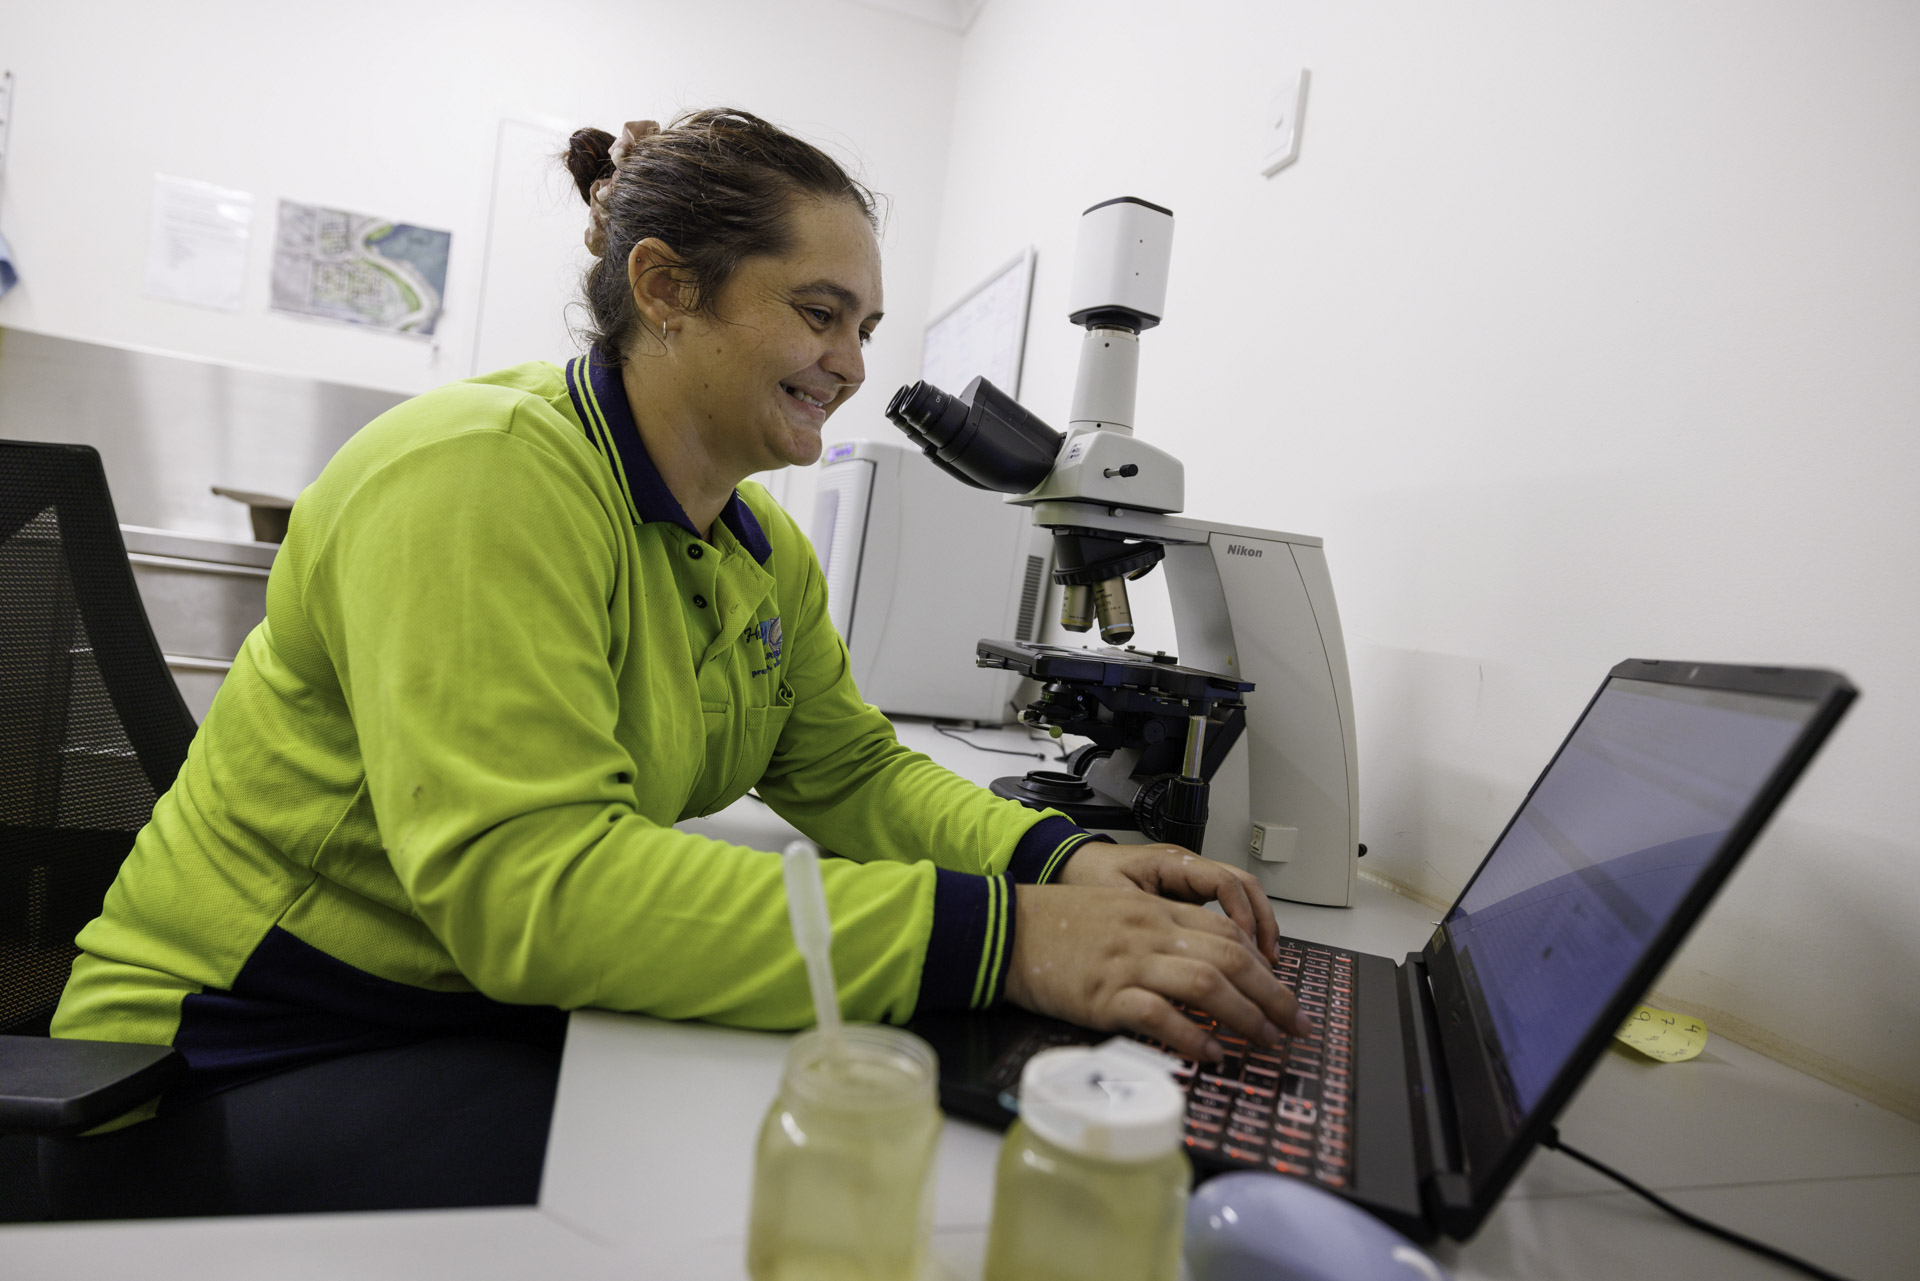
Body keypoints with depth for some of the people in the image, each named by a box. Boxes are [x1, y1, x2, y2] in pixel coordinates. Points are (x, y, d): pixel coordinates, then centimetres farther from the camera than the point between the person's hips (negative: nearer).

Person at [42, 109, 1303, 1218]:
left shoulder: (761, 545, 3)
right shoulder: (482, 476, -23)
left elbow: (853, 772, 4)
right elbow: (528, 882, -33)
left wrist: (1064, 860, -15)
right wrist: (999, 937, -37)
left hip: (509, 1020, 7)